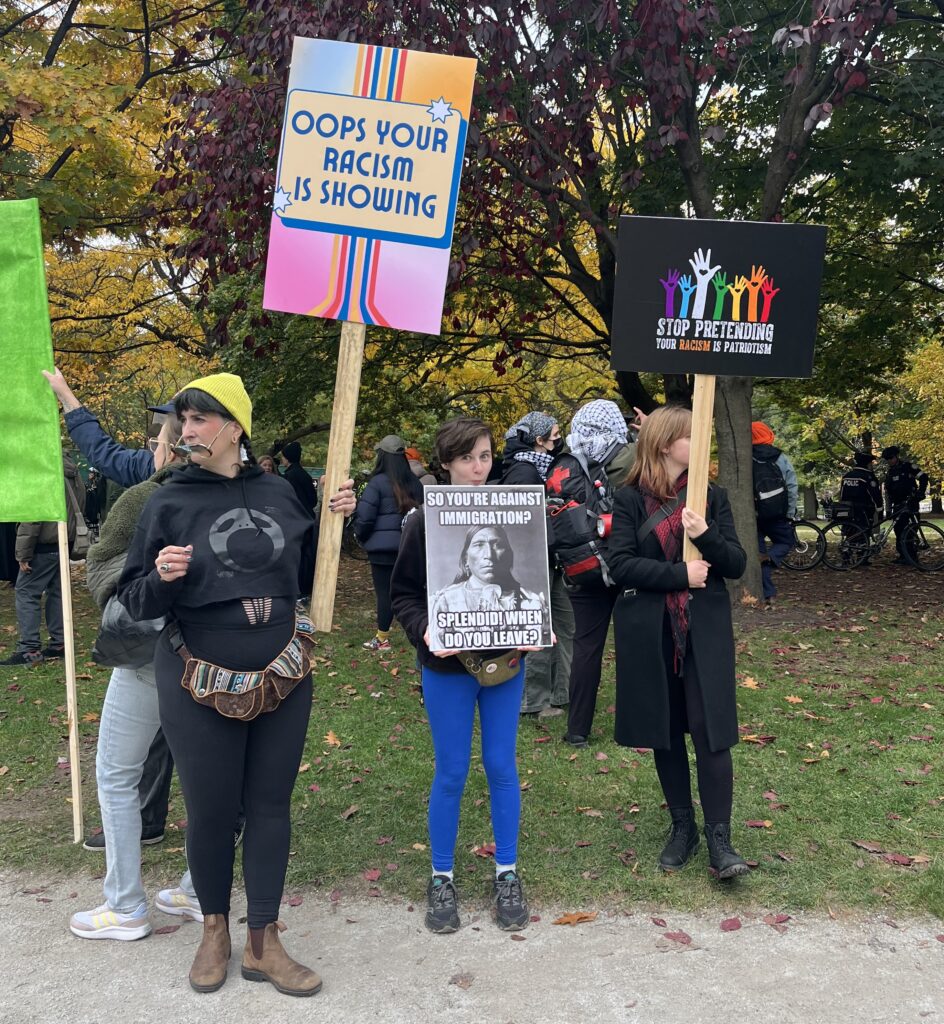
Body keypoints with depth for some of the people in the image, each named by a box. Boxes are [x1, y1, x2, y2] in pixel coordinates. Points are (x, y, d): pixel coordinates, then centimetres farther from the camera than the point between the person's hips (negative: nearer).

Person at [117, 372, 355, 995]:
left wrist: (331, 522, 0)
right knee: (211, 811, 9)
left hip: (283, 681, 2)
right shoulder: (169, 504, -5)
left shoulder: (278, 494, 2)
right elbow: (135, 601, -3)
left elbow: (306, 577, 13)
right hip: (200, 687, -2)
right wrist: (161, 577, -24)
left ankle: (263, 943, 26)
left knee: (270, 806, 10)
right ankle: (215, 928, 35)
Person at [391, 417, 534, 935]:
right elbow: (404, 593, -4)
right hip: (447, 664, -2)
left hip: (505, 660, 2)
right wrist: (425, 631, -21)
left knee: (502, 766, 10)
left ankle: (506, 873, 27)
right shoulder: (425, 521, -7)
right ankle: (441, 879, 25)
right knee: (451, 772, 7)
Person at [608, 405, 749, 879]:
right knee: (664, 733, 10)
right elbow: (620, 564, -11)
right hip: (650, 633, 0)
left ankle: (719, 838, 4)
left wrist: (706, 537, -16)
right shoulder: (631, 499, -2)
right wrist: (680, 574, -17)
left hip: (704, 630, 1)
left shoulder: (711, 495, 5)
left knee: (710, 731, -5)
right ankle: (682, 826, 25)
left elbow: (737, 564, 2)